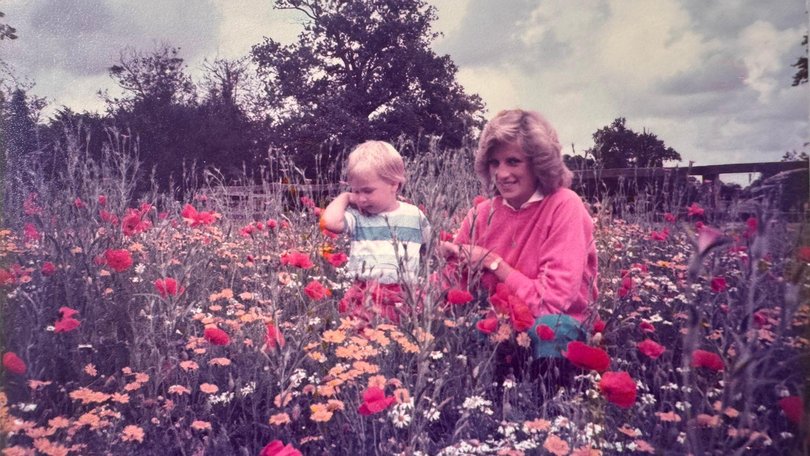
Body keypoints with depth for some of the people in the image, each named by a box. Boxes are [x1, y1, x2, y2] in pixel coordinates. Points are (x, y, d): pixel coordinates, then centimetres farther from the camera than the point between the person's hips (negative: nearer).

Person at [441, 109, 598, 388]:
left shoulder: (564, 206, -14)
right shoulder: (483, 213, -1)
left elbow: (552, 302, -20)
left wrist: (492, 261, -16)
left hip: (555, 327, -3)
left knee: (548, 328, -34)